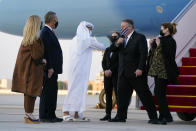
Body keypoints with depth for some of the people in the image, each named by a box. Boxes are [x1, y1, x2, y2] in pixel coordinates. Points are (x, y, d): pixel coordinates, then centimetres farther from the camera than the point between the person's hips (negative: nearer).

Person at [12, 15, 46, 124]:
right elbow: (37, 56, -21)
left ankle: (28, 115, 18)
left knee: (28, 93, 13)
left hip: (25, 68, 9)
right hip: (33, 69, -9)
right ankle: (29, 115, -1)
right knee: (31, 93, -4)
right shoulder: (35, 40, -18)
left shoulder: (26, 39, 9)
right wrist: (43, 61, -2)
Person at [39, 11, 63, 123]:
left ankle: (51, 115, 15)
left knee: (53, 91, 11)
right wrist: (50, 67, -22)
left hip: (53, 68, 10)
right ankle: (44, 116, -6)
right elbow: (46, 51, -19)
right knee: (47, 91, -8)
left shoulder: (50, 32, 19)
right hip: (49, 68, -10)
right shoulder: (45, 32, -13)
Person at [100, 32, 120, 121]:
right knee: (108, 94, 4)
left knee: (117, 93, -10)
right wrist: (105, 70, -3)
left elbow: (119, 62, -9)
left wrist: (111, 70, -14)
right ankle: (108, 114, 6)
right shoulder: (107, 49, 19)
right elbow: (103, 62, 14)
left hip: (116, 74, -6)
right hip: (107, 74, 6)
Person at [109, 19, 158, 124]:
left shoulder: (140, 37, -4)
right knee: (122, 94, 4)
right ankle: (121, 116, 10)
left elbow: (143, 54, -12)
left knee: (144, 94, -4)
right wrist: (117, 44, -4)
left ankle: (153, 117, 0)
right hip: (123, 73, 6)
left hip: (136, 72, -6)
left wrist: (140, 68, -20)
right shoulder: (122, 38, 15)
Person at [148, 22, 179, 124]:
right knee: (160, 93, 9)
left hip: (164, 71, -9)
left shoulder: (170, 41, -10)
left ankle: (166, 116, -11)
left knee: (158, 92, -14)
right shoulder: (161, 39, 16)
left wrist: (159, 45, -21)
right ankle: (162, 116, 13)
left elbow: (168, 55, -21)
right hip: (157, 70, 9)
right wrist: (152, 46, 4)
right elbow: (154, 54, 20)